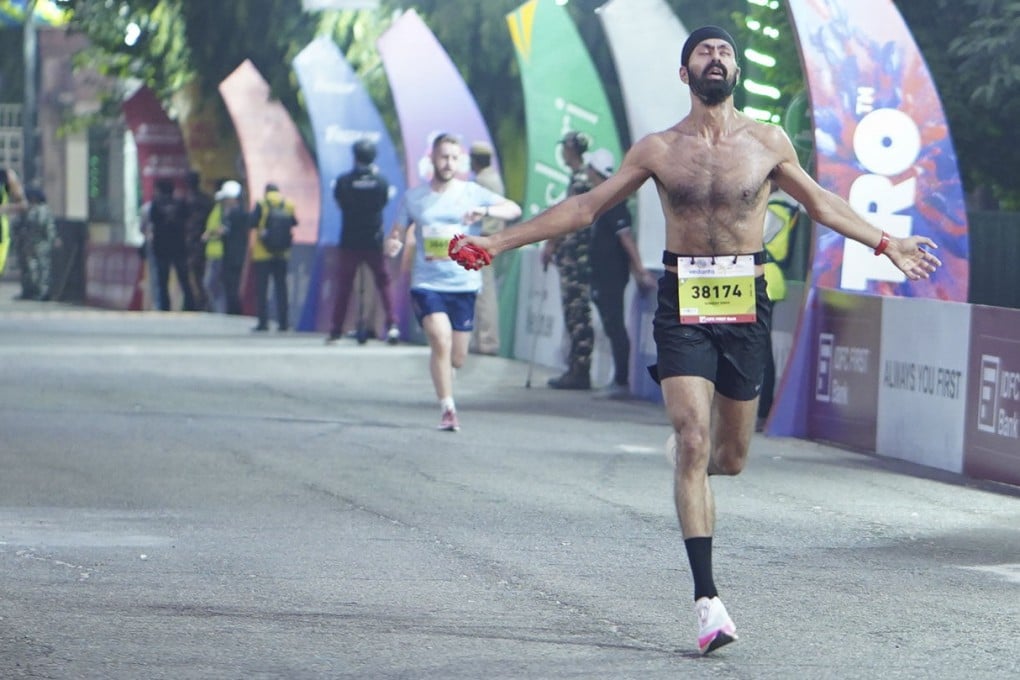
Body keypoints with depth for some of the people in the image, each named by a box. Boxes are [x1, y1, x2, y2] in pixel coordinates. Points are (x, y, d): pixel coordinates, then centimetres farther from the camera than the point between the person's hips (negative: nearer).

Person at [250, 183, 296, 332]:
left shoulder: (261, 205, -6)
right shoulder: (289, 206, 3)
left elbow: (252, 222, -11)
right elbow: (294, 223, 8)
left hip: (263, 254, -3)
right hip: (282, 254, 3)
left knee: (261, 288, 1)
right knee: (281, 287, 9)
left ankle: (263, 322, -5)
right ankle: (283, 322, 6)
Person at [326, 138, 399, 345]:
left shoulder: (343, 181, -10)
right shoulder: (381, 181, -7)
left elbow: (338, 201, 4)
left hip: (350, 242, 0)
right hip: (374, 241, 0)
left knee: (344, 286, 8)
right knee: (384, 283, 8)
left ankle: (336, 330, 11)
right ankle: (392, 324, -6)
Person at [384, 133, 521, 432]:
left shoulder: (472, 192, 2)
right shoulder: (414, 197, 6)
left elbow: (514, 209, -6)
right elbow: (397, 232, 10)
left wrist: (486, 211, -26)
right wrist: (392, 245, -14)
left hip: (464, 284, 1)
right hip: (427, 283, -1)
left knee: (457, 358, 7)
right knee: (441, 340, -24)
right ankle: (447, 409, -15)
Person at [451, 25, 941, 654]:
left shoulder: (768, 143, 6)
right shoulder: (658, 149, 4)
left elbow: (820, 202, 22)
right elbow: (585, 208, 10)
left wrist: (886, 243, 21)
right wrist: (496, 243, 8)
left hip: (745, 304, 2)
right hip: (683, 304, -2)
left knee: (730, 457, 8)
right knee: (693, 443, -14)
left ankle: (692, 470, 48)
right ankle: (708, 600, -15)